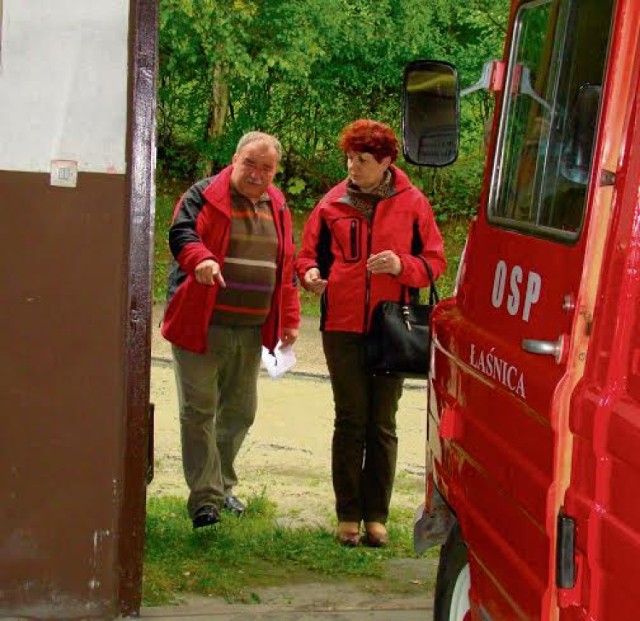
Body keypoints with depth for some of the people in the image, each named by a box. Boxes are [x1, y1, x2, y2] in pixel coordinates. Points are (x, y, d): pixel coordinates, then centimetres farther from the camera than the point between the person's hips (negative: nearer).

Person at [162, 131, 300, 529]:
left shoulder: (278, 209, 15)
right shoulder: (204, 195, -1)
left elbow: (287, 268, 19)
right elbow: (181, 233, -16)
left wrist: (289, 320, 13)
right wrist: (200, 259, -38)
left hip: (251, 331, 5)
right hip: (201, 326, -5)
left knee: (240, 412, 12)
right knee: (200, 411, -5)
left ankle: (222, 485, 28)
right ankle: (205, 498, -2)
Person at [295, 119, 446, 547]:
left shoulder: (412, 203, 2)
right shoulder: (333, 203, 6)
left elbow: (435, 261, 3)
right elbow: (309, 253, 12)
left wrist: (402, 265, -15)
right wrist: (310, 274, -9)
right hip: (342, 326, 1)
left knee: (383, 425, 6)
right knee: (350, 422, 5)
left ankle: (376, 516, 14)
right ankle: (349, 515, 13)